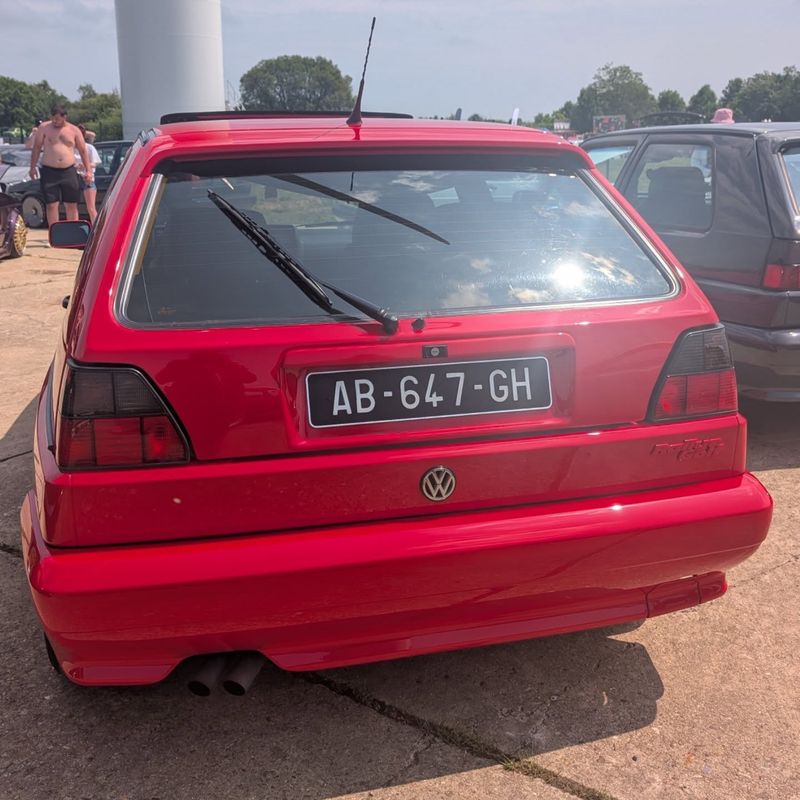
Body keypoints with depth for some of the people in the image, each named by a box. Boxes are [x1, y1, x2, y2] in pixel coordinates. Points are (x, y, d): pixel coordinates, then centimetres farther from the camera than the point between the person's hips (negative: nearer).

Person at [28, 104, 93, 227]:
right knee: (51, 205, -2)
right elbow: (36, 148, 6)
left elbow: (83, 151, 8)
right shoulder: (44, 128, 3)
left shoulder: (74, 130, 5)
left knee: (72, 205, 4)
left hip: (69, 171, 1)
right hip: (49, 172, -1)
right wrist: (33, 167, 0)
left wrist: (88, 170, 1)